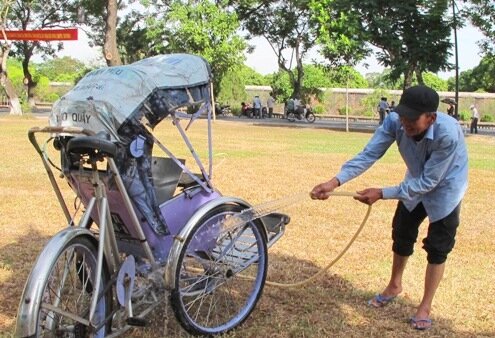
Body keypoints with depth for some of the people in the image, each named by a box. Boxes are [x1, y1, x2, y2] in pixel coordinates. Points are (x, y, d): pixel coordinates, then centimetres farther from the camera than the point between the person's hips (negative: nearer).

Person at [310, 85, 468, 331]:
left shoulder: (448, 133, -41)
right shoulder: (394, 121, -30)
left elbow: (428, 182, -35)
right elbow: (368, 154, -31)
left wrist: (382, 194, -38)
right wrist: (335, 181, -44)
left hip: (444, 188, -5)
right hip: (416, 183, 5)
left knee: (437, 248, 2)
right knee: (401, 235, 16)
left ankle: (425, 306, 19)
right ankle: (394, 286, 40)